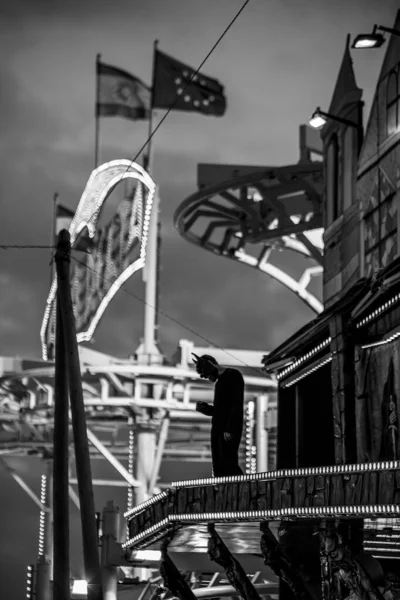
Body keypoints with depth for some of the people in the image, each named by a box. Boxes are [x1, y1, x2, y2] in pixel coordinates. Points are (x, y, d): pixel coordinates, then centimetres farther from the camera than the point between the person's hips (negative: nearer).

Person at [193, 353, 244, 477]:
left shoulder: (233, 375, -2)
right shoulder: (219, 382, 24)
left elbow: (237, 404, -12)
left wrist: (230, 429, -21)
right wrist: (204, 408, 8)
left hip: (229, 431, -9)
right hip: (217, 429, 9)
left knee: (229, 464, -17)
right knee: (218, 469, 0)